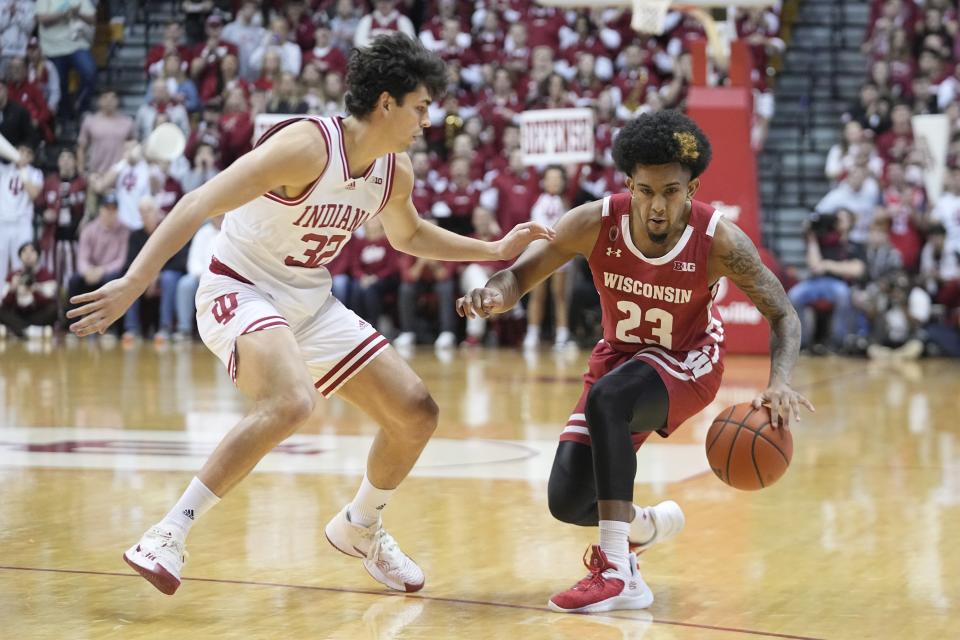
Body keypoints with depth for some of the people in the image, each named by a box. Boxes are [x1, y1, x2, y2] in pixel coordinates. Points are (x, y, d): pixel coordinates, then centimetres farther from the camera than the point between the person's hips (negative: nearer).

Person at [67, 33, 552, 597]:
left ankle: (360, 528, 31)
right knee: (292, 403, -37)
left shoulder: (396, 172, 1)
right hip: (242, 292, -8)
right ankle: (169, 534, -27)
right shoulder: (308, 146, -24)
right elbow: (199, 205, -27)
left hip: (311, 302, 8)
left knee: (417, 413, 5)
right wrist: (132, 284, -33)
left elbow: (409, 236, 25)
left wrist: (496, 251, 16)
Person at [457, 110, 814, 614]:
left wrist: (780, 382, -36)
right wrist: (495, 293, -39)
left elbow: (782, 315, -16)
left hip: (687, 363, -3)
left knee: (607, 398, -36)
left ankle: (620, 574, -33)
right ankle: (647, 525, 31)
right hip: (620, 358, 4)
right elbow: (520, 274, -14)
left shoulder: (718, 241, -26)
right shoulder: (596, 223, -23)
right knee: (567, 502, -7)